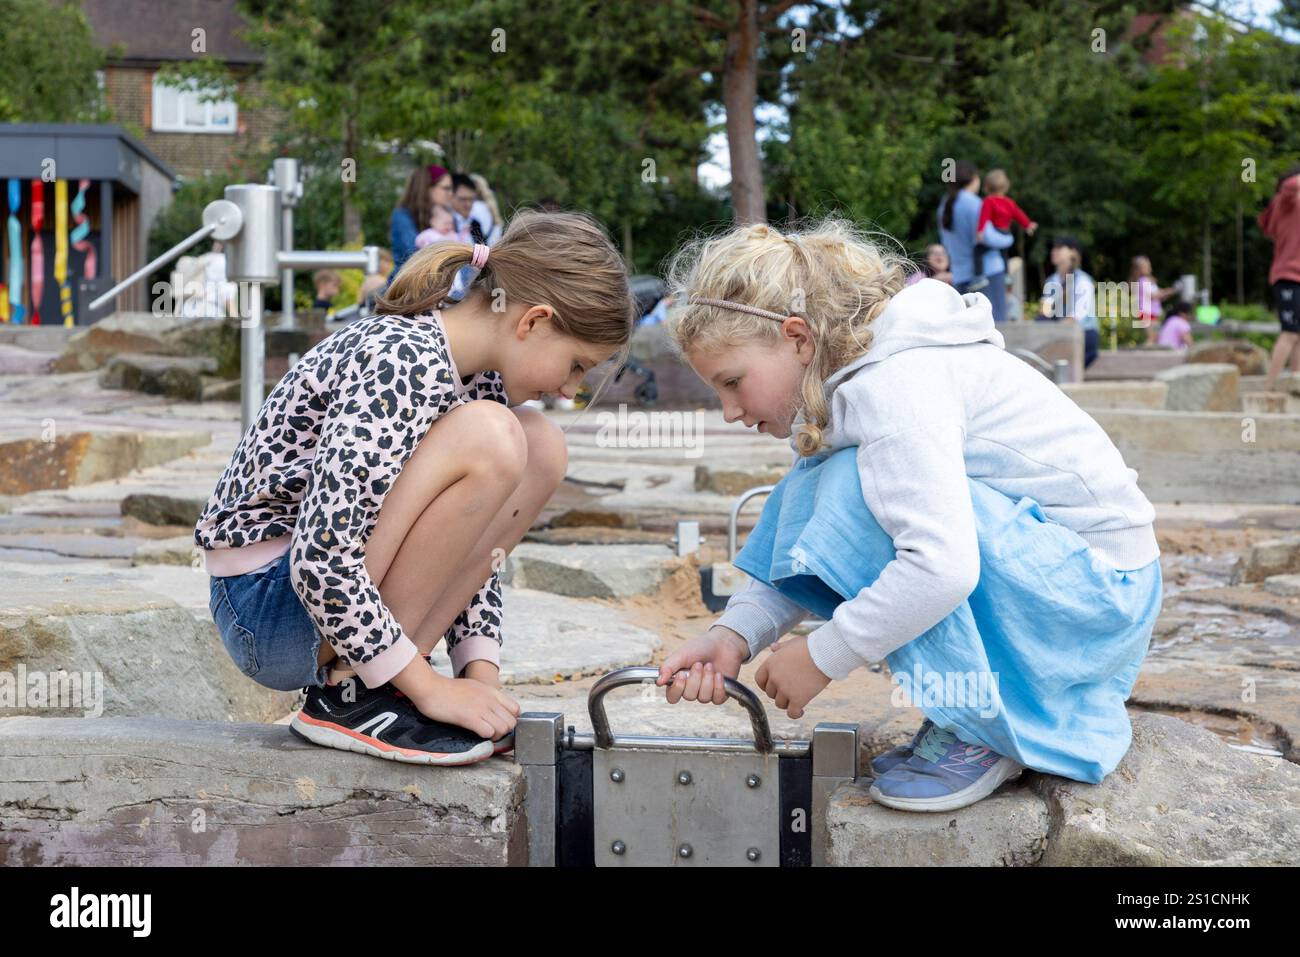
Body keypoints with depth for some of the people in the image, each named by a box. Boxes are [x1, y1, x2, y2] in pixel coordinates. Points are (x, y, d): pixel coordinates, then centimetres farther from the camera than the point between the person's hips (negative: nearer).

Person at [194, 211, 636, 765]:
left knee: (542, 447, -1)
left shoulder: (483, 374, 5)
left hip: (338, 579, 9)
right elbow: (320, 558, -29)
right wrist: (428, 686, -22)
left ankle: (378, 684, -2)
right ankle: (347, 692, -16)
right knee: (489, 441, -25)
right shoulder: (402, 364, -24)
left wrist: (479, 669, -3)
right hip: (264, 605, -9)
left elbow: (466, 543, 10)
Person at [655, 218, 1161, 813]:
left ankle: (984, 730, -11)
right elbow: (807, 554, 6)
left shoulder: (894, 383, -24)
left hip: (1097, 583, -10)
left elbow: (942, 569, -35)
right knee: (807, 500, -1)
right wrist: (733, 634, -10)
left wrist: (821, 657, -23)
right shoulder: (841, 376, 6)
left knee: (854, 491, -25)